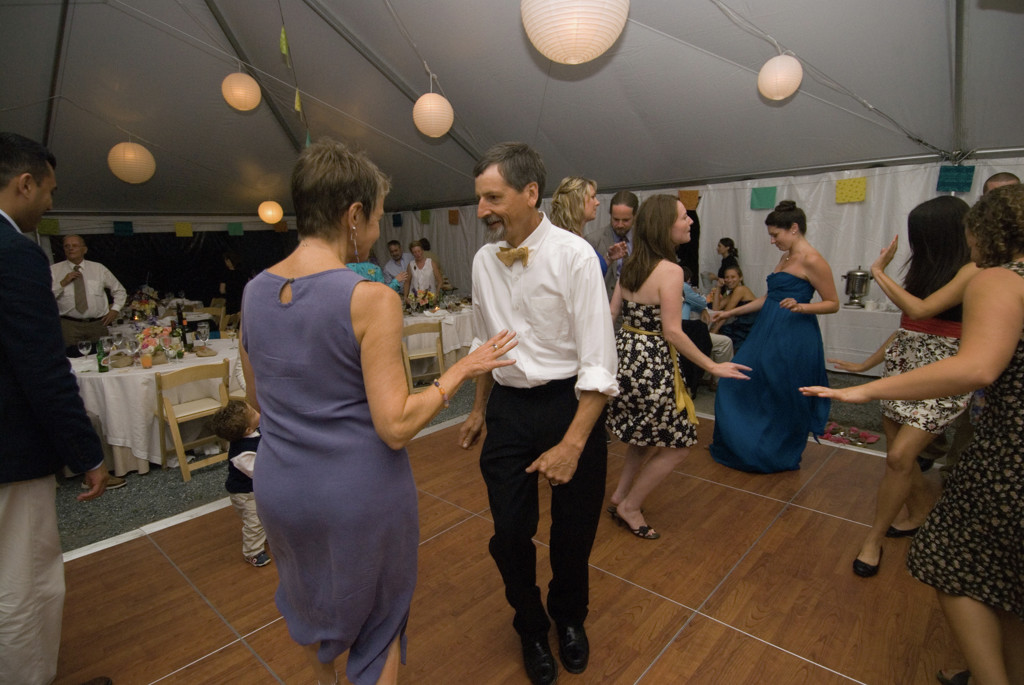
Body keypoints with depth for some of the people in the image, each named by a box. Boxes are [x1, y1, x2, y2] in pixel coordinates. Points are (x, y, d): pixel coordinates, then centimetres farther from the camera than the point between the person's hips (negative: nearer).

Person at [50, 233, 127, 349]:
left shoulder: (99, 268, 12)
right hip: (69, 325, -1)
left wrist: (115, 309, 8)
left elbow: (119, 290, 19)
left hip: (98, 324, 1)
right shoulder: (54, 270, 8)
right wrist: (62, 283, -10)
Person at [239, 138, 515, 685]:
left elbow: (256, 399, 9)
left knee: (307, 593, 34)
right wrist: (459, 370, -12)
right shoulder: (370, 299, -23)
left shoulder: (254, 291, -3)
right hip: (360, 492, -6)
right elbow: (396, 426, -23)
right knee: (376, 611, 23)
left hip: (279, 485, 7)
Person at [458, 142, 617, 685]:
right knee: (509, 534, 9)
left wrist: (572, 444, -21)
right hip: (509, 406, 4)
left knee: (574, 532, 14)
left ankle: (569, 618, 48)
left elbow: (599, 363, -17)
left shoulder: (572, 255, -15)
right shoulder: (484, 260, 1)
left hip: (570, 404, -3)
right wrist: (478, 410, 19)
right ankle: (531, 627, 42)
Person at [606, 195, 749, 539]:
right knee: (678, 442, 11)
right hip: (652, 363, -8)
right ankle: (630, 507, 19)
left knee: (648, 433, 26)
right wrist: (713, 367, -13)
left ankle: (620, 496, 32)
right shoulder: (670, 270, -17)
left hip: (625, 353, 8)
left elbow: (611, 313, 7)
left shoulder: (631, 265, 5)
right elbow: (672, 332, -20)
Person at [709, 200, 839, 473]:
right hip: (768, 333, 9)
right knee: (740, 383, 11)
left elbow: (833, 303, -10)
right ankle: (741, 447, 27)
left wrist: (800, 306, -26)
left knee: (784, 399, 4)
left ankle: (780, 456, 25)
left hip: (793, 339, -9)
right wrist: (731, 312, 19)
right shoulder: (786, 258, 14)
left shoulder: (812, 261, -12)